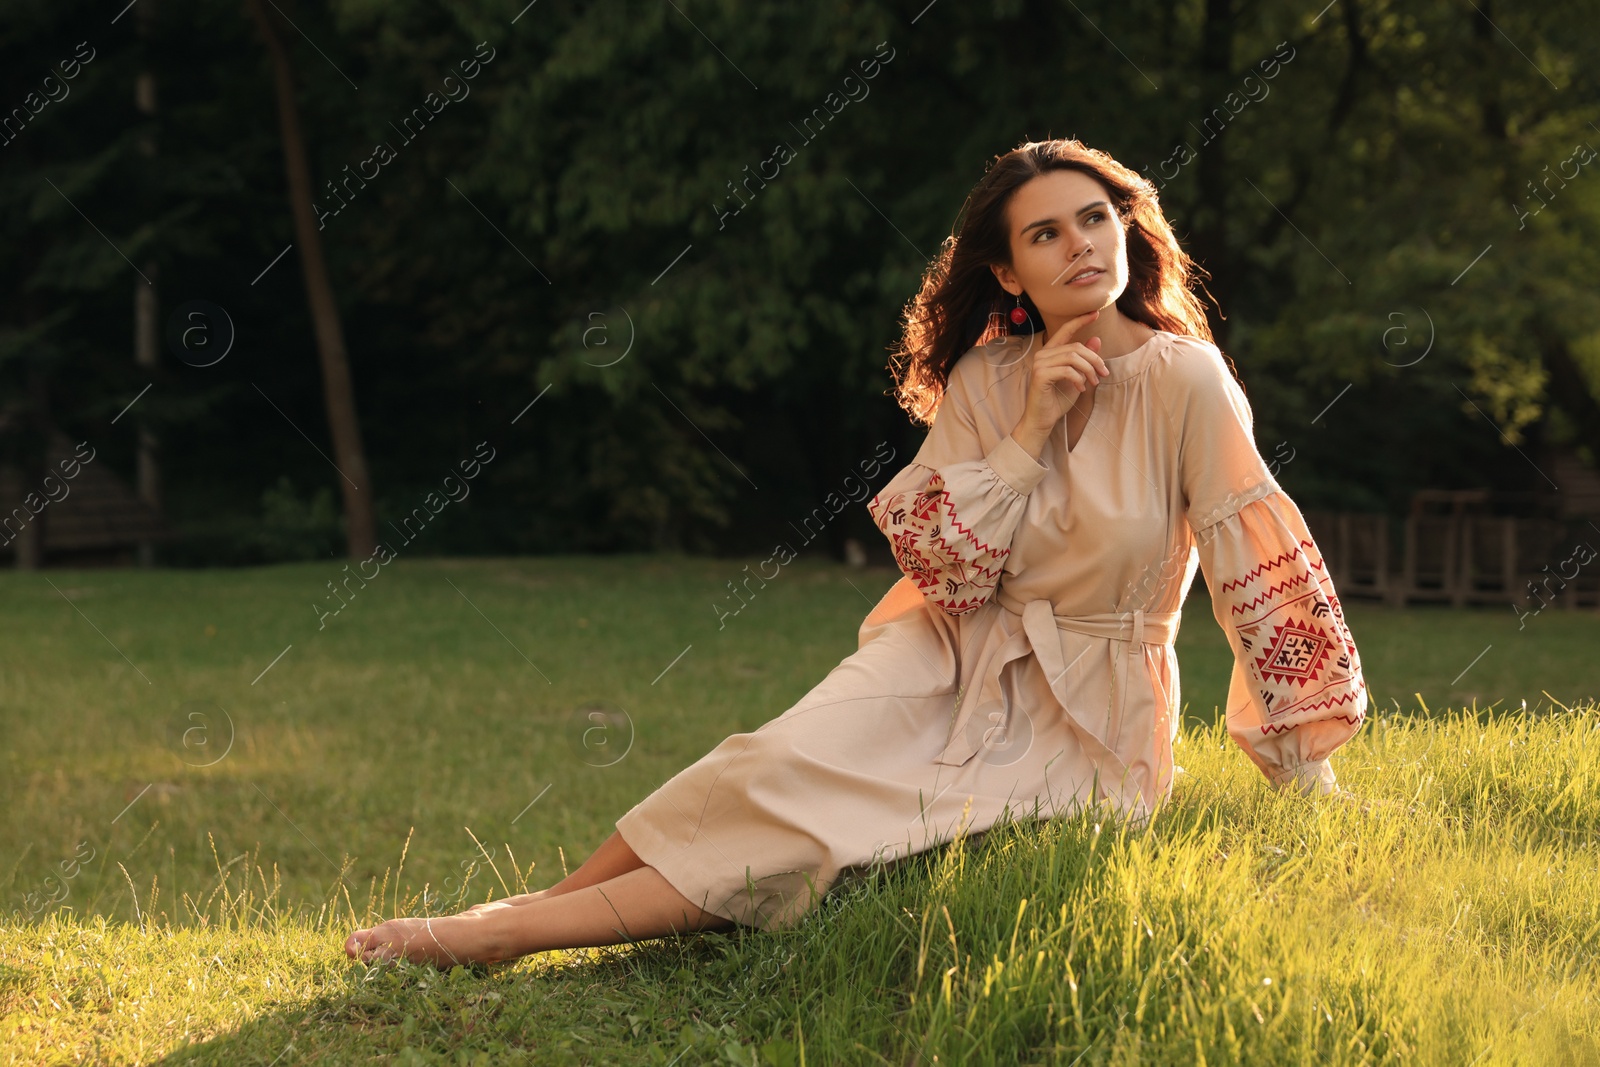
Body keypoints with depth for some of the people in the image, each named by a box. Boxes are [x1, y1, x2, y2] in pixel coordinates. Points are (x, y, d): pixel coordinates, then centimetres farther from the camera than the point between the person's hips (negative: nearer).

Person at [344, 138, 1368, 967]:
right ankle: (529, 906, -23)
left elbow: (1264, 563, -13)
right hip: (954, 664, 4)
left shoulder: (1184, 378, -14)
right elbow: (938, 562, -6)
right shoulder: (985, 380, 0)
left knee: (857, 831, -25)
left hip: (1082, 716, -4)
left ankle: (516, 928, -26)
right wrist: (1029, 434, -17)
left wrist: (1305, 756, -13)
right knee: (784, 762, -26)